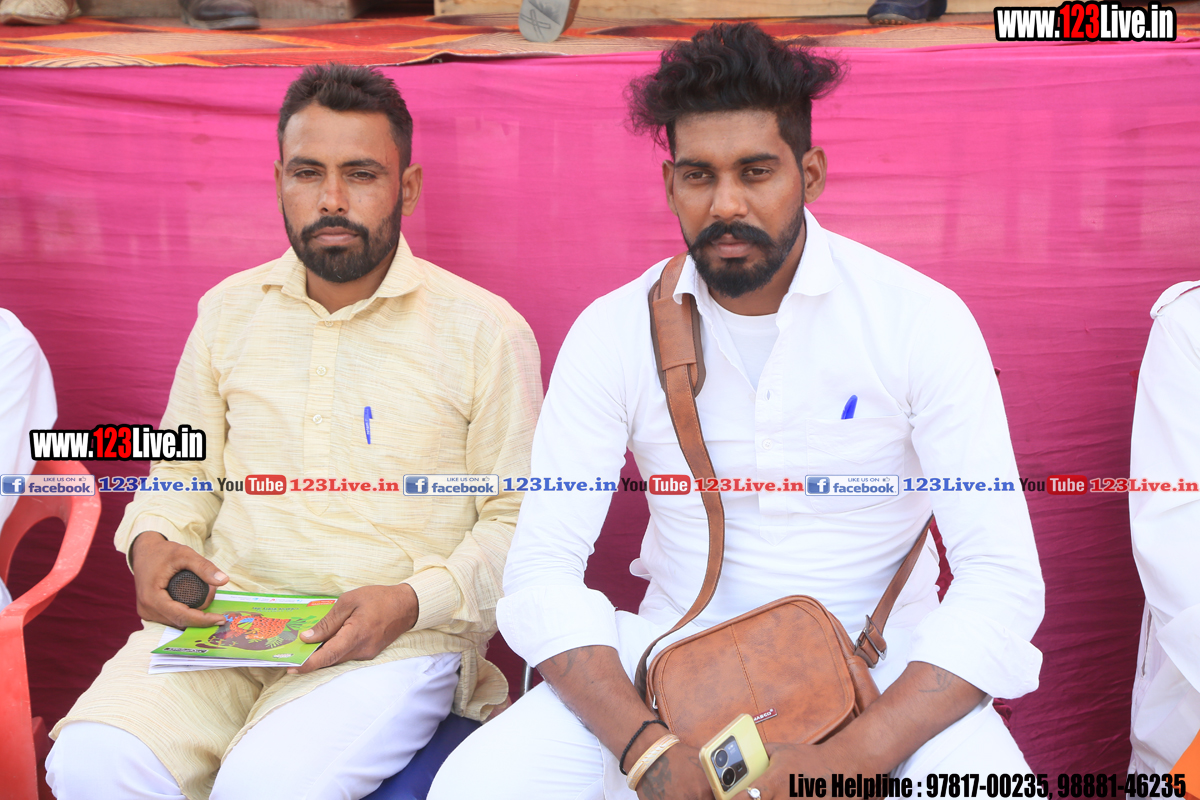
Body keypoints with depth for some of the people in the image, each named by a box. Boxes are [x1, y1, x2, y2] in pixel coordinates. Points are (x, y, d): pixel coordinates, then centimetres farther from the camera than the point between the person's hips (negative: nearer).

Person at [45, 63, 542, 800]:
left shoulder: (486, 330, -2)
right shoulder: (229, 309, 11)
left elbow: (518, 521, 0)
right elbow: (185, 474, 20)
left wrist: (415, 601, -15)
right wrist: (152, 542, -2)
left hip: (399, 638, -3)